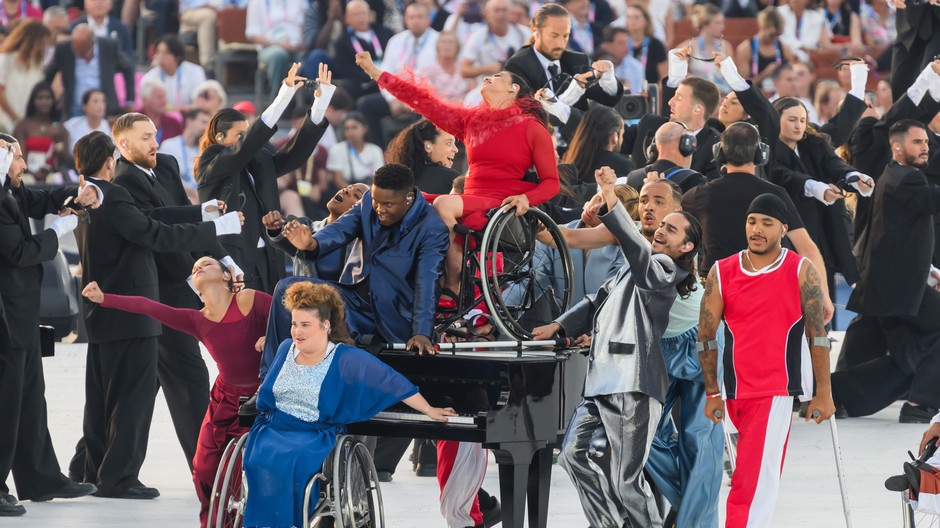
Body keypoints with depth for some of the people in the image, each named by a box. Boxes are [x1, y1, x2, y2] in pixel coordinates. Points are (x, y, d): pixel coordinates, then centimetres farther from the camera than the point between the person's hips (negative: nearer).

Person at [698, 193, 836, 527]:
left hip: (778, 390, -3)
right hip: (735, 391, 3)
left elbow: (817, 335, -3)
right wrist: (712, 393, 5)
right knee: (761, 478, 13)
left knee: (752, 482, -14)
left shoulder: (802, 272, -2)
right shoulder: (722, 273, 4)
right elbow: (707, 336, 7)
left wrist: (823, 393, -6)